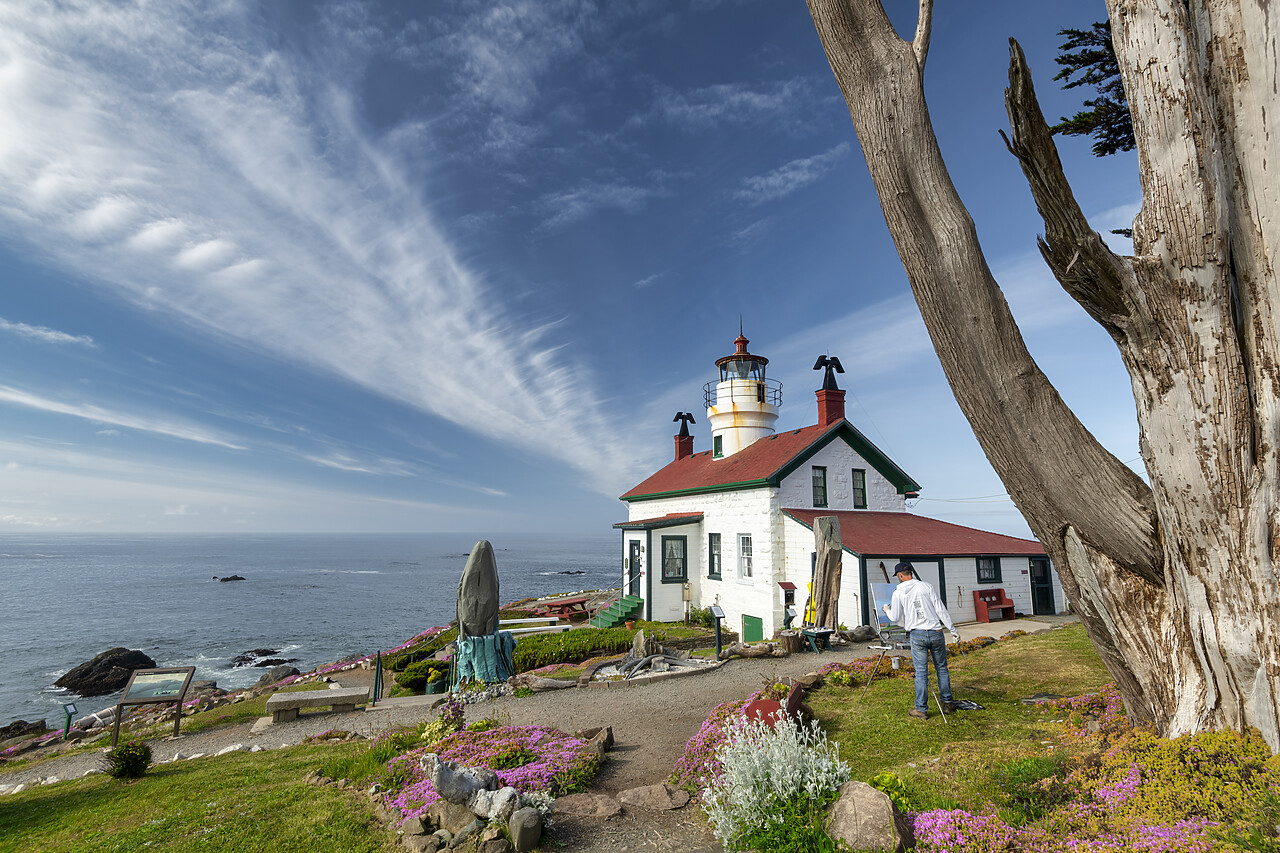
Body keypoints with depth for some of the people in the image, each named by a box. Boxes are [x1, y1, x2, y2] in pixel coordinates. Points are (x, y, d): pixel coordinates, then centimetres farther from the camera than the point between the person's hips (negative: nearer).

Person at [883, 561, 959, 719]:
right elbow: (941, 610, 2)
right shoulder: (927, 586, 3)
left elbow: (895, 618, 4)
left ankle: (921, 709, 8)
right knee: (941, 668, 16)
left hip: (917, 634, -2)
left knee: (921, 672, 3)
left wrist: (888, 610, 25)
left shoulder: (898, 593, 0)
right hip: (936, 633, 2)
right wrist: (952, 630, 9)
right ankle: (947, 702, 26)